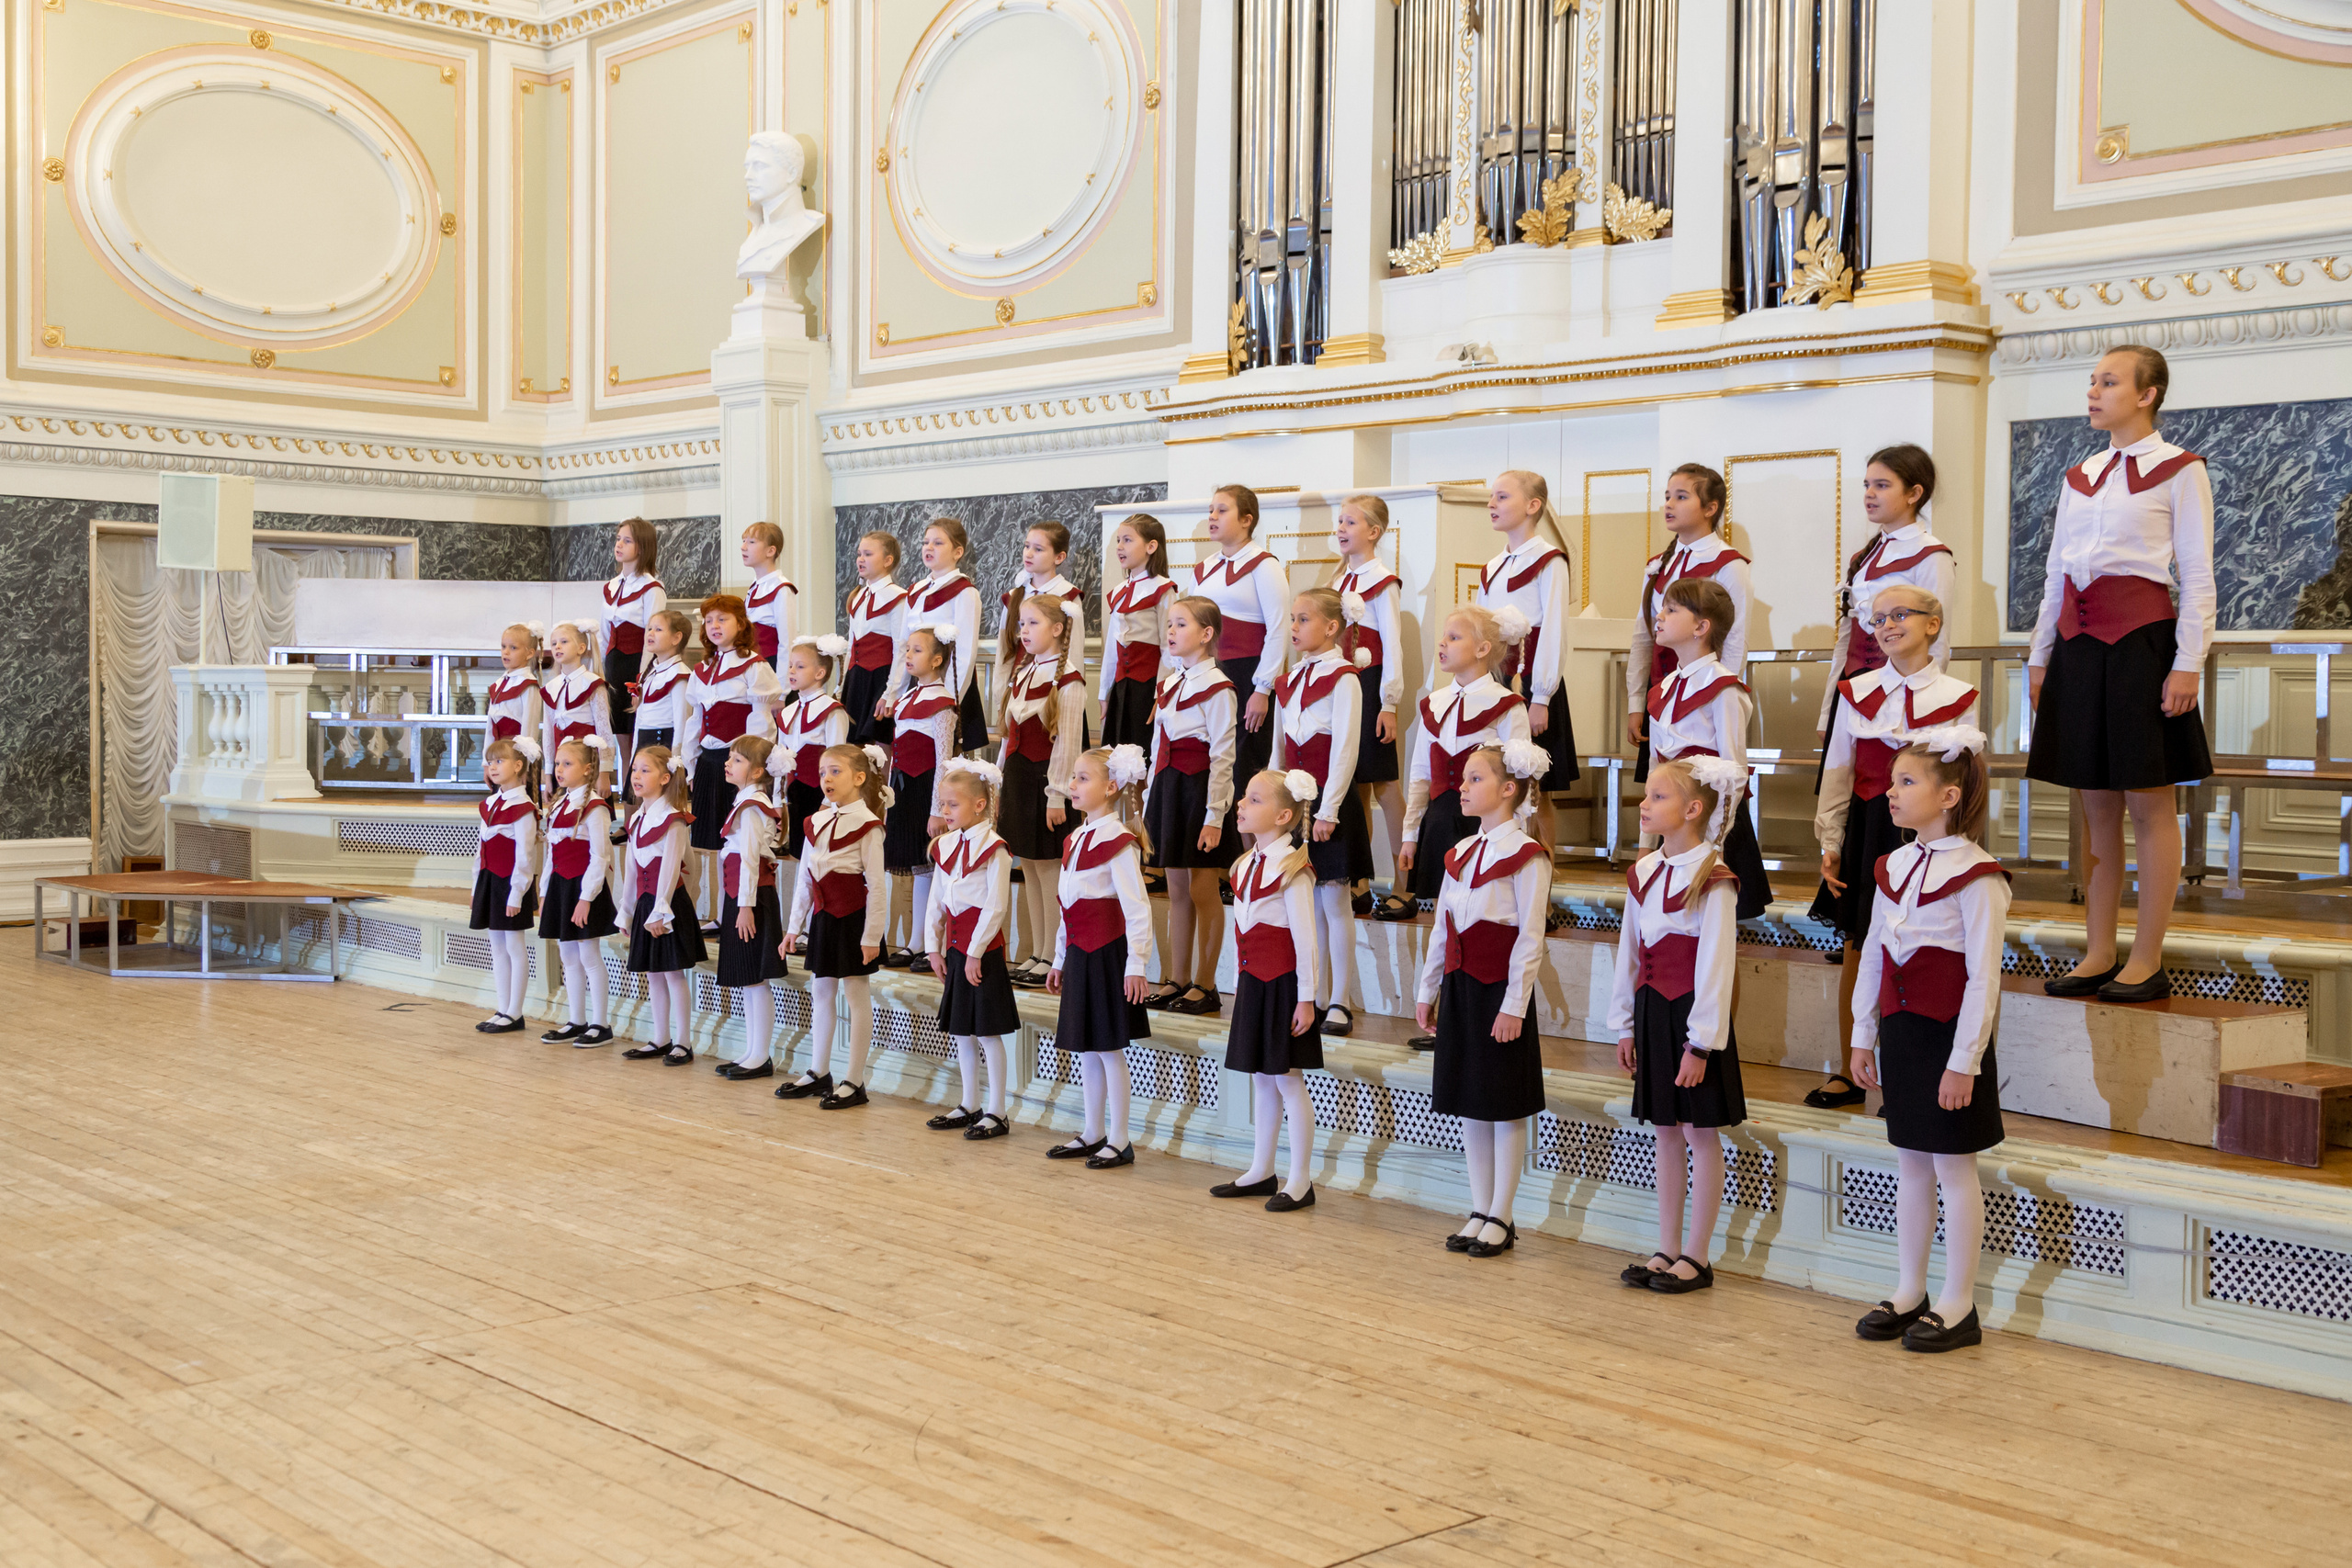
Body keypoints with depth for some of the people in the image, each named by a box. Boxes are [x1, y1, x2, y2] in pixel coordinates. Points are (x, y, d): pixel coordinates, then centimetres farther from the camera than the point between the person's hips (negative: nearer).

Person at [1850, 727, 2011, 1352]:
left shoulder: (1976, 876, -15)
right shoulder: (1894, 867, 8)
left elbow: (1983, 978, -16)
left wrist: (1964, 1061, -17)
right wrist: (1864, 1035, 15)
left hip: (1950, 1035, -7)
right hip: (1900, 1028, 7)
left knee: (1953, 1166, 2)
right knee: (1910, 1163, 14)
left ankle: (1957, 1305, 11)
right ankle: (1908, 1293, 24)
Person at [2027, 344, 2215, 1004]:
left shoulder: (2179, 470, 0)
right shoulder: (2080, 475, 16)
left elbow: (2197, 577, -4)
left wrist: (2188, 663, -11)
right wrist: (2040, 654, 15)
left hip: (2139, 640, -6)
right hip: (2077, 643, 6)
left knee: (2148, 802, -2)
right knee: (2096, 803, 8)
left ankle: (2147, 962, 3)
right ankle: (2098, 955, 13)